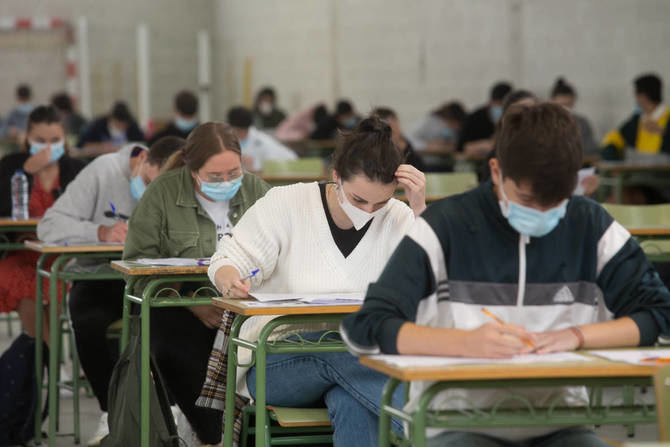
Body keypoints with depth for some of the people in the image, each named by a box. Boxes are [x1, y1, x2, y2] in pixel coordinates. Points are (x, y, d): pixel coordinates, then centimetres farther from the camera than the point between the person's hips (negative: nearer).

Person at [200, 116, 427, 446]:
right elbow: (227, 260, -1)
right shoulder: (285, 204, -2)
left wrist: (419, 209, -14)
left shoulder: (398, 219, 3)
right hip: (275, 363, -1)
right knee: (337, 347, -37)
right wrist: (231, 281, -26)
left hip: (355, 358, 1)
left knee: (352, 405, -38)